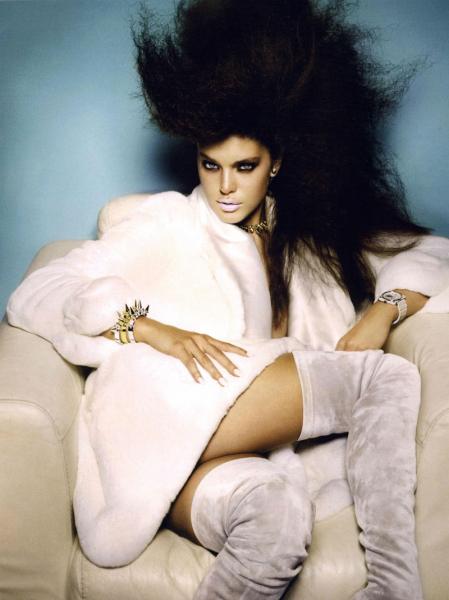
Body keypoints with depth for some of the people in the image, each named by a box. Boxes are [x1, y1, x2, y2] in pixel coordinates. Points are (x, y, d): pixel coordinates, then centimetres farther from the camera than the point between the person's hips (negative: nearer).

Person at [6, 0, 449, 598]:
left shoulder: (309, 237, 22)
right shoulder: (168, 224, 10)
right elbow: (34, 296, 1)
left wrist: (382, 310, -1)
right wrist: (154, 330, -14)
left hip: (241, 447, 4)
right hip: (161, 431, -4)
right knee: (389, 378, -20)